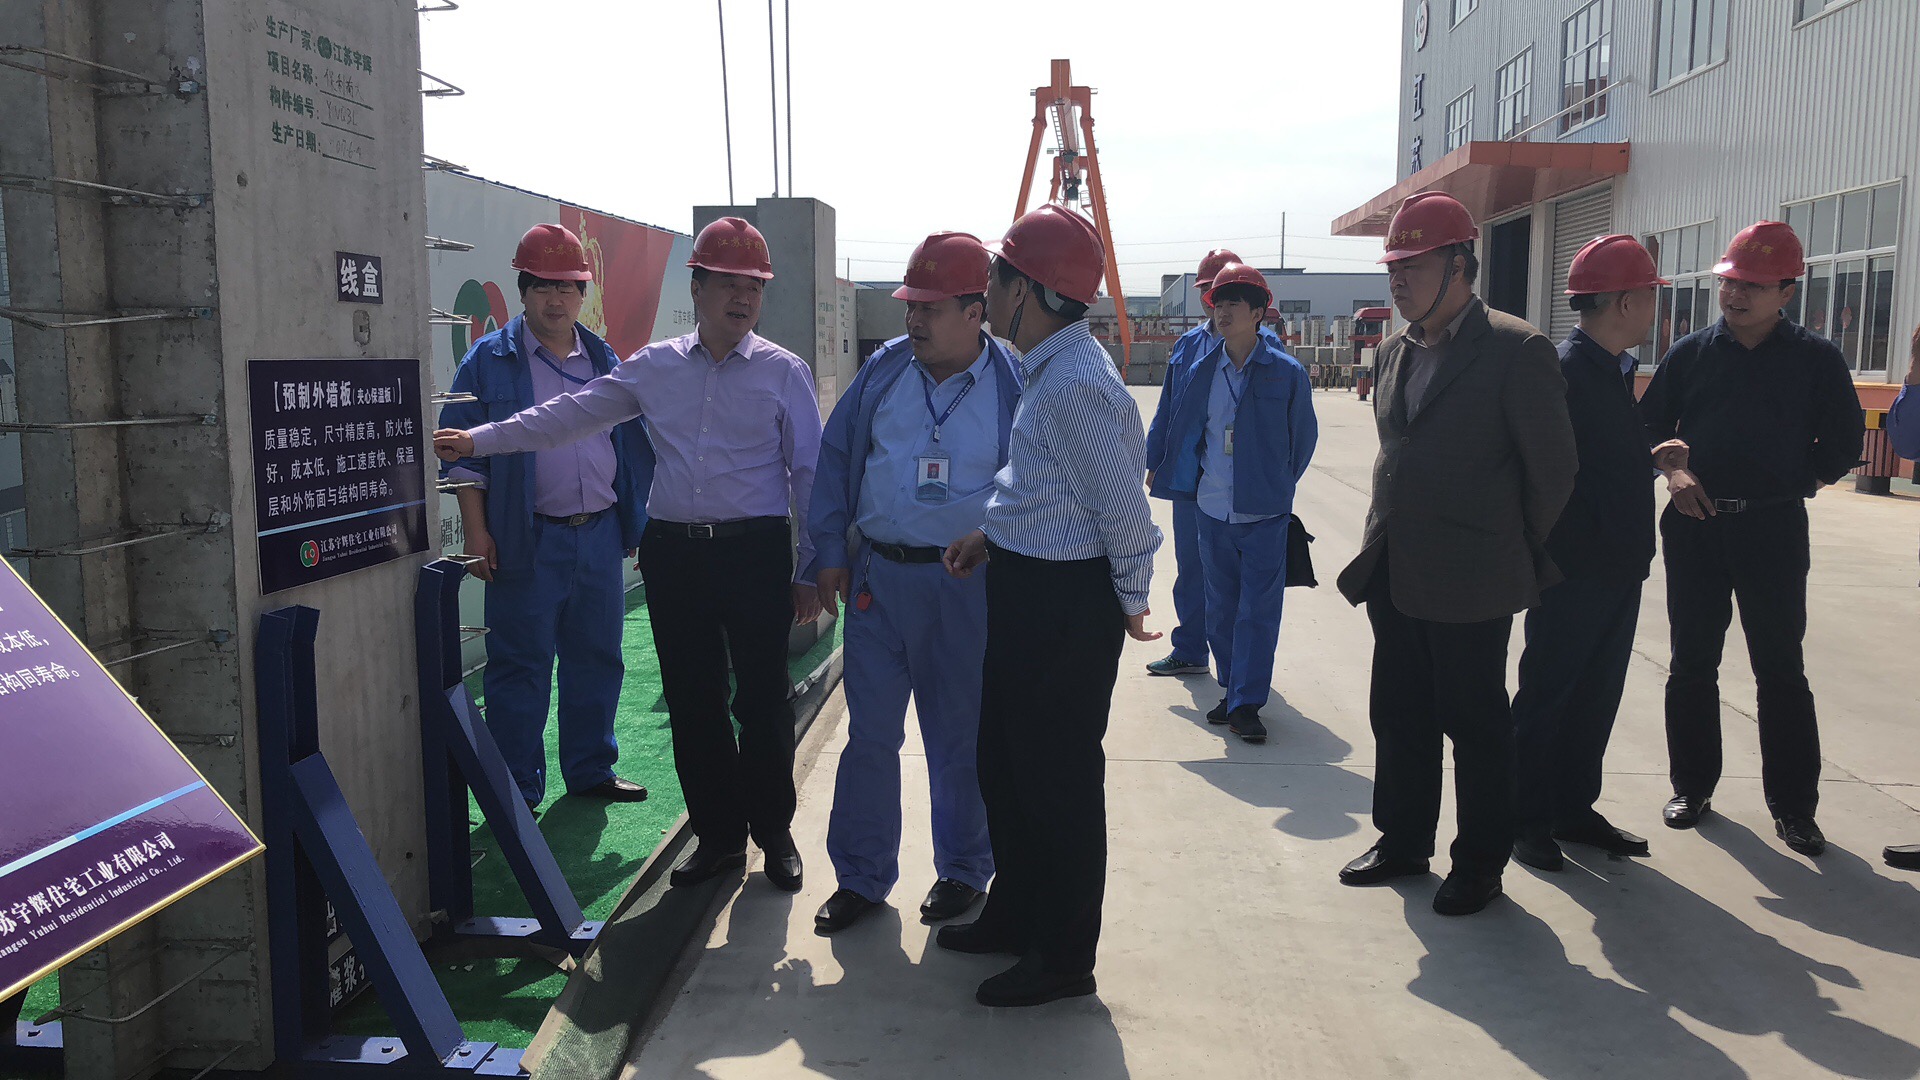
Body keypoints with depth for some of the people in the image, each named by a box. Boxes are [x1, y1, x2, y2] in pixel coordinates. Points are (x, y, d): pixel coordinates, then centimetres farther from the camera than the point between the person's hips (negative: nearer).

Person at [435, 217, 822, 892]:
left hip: (755, 553, -3)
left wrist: (810, 573, -2)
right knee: (692, 703, 8)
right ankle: (719, 836, 23)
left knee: (763, 702, 1)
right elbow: (569, 417, 11)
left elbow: (809, 474, 1)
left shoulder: (783, 372, 1)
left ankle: (775, 834, 20)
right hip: (674, 553, 3)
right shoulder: (654, 367, 9)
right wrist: (476, 441, 5)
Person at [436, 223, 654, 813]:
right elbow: (464, 450, -3)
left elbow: (635, 442, 18)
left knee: (597, 659, 13)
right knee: (520, 665, 3)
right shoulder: (490, 360, -1)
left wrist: (641, 519, 12)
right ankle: (518, 790, 15)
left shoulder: (604, 360, 12)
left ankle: (590, 769, 29)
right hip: (527, 540, -4)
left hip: (600, 534, 5)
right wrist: (476, 531, -9)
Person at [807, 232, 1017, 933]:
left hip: (965, 585, -2)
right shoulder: (884, 369, 4)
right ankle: (861, 876, 23)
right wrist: (830, 552, 6)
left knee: (960, 737, 10)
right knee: (869, 733, 8)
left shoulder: (1013, 384, -5)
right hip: (876, 575, 3)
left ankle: (963, 869, 30)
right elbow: (835, 456, 10)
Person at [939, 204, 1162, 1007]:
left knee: (1058, 781, 4)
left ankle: (1063, 958, 22)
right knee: (1002, 761, 21)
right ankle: (1015, 916, 40)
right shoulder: (1047, 368, 9)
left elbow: (1122, 506, -21)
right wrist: (993, 533, 12)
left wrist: (1130, 604, -9)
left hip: (1065, 607, -10)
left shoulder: (1071, 384, -24)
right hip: (1024, 590, 10)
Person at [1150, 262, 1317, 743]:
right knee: (1221, 607, 12)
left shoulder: (1287, 372, -6)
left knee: (1258, 610, -1)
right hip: (1212, 509, 4)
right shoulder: (1203, 370, 3)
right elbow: (1184, 432, 14)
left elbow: (1303, 437, 5)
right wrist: (1174, 480, 15)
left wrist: (1277, 486, 11)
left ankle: (1246, 703, 6)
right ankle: (1235, 690, 26)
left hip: (1264, 513, -3)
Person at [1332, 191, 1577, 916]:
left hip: (1471, 583, -7)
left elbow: (1552, 468, -7)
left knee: (1476, 726, 6)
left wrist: (1518, 556, 1)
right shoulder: (1396, 350, 9)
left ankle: (1480, 862, 22)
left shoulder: (1517, 351, -12)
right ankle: (1403, 840, 31)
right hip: (1394, 575, 7)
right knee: (1398, 718, 15)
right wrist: (1387, 540, 15)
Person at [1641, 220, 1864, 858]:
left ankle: (1793, 805, 13)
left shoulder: (1815, 358, 2)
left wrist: (1796, 483, -4)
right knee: (1692, 663, 8)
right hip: (1693, 525, 2)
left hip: (1774, 530, -2)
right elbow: (1649, 424, 9)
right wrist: (1672, 470, -7)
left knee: (1781, 669, 2)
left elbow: (1843, 442, 6)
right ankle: (1692, 786, 21)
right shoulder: (1691, 353, 6)